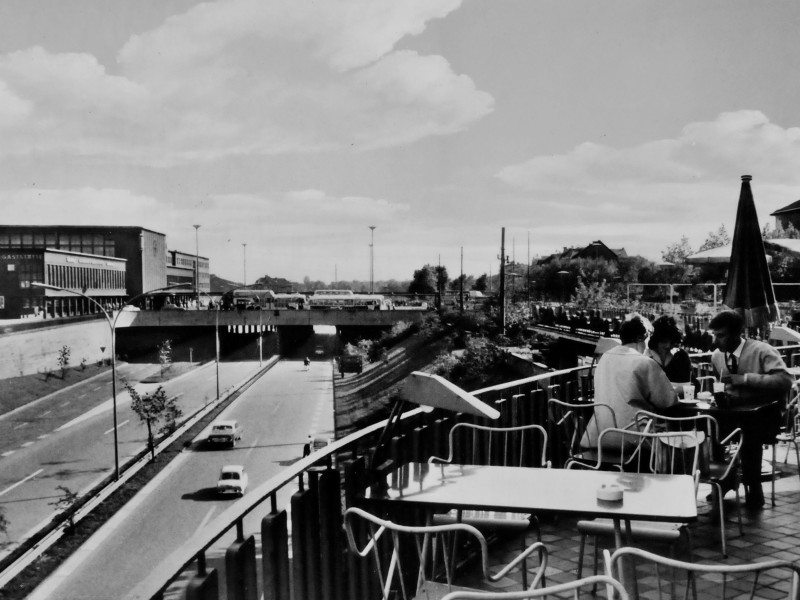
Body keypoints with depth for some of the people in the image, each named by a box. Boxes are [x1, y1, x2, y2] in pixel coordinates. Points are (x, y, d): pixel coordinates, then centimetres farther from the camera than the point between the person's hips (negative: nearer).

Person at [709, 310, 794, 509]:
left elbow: (786, 380, -25)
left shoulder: (761, 351, -13)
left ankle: (754, 491, -14)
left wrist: (745, 378, -29)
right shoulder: (716, 356, 5)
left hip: (764, 412, -5)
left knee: (750, 432, -36)